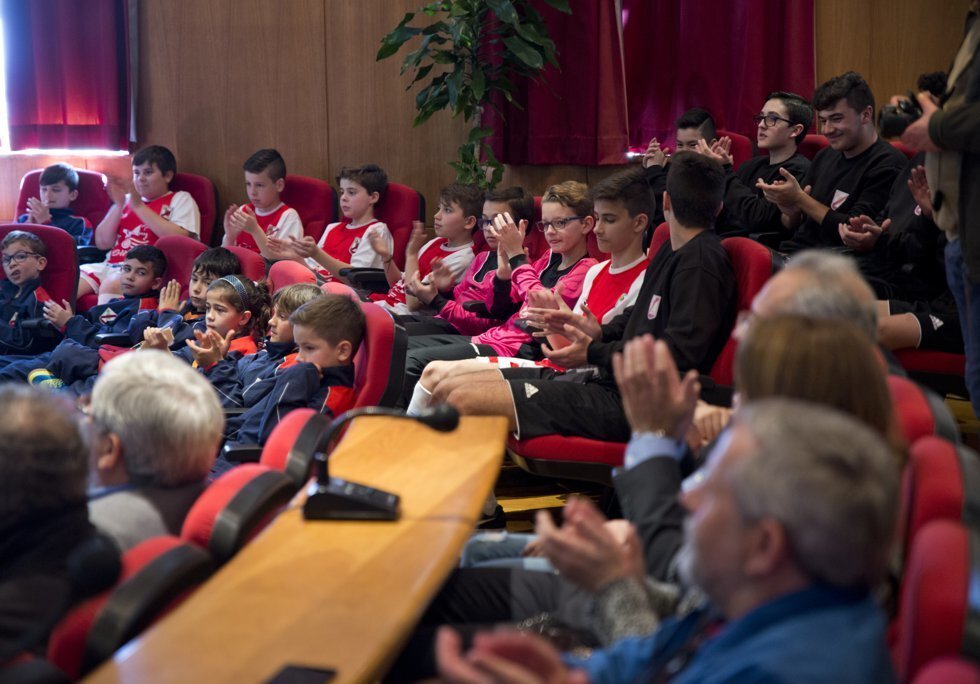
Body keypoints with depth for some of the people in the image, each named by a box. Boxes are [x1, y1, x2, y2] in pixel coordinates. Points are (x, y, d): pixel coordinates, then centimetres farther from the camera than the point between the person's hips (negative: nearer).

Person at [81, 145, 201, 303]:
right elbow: (102, 243, 17)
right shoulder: (127, 199, 26)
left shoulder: (181, 200, 12)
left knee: (111, 285, -36)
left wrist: (139, 206, -5)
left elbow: (179, 239, -9)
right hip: (111, 265, 6)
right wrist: (118, 205, 5)